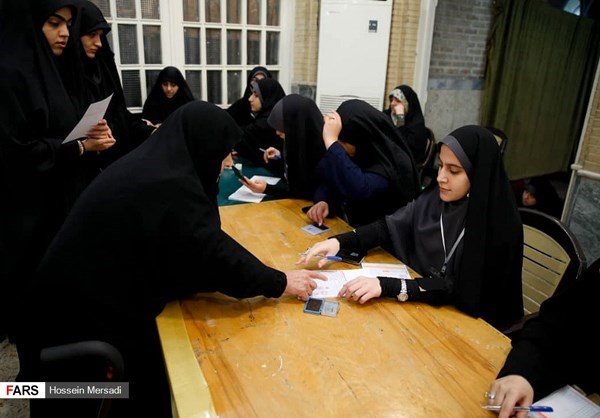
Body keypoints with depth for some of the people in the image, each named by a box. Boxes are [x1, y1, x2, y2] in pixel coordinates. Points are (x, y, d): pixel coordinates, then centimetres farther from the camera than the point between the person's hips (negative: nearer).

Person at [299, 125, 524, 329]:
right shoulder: (435, 197, -6)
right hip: (423, 304, 5)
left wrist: (386, 286, -36)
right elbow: (389, 226, -2)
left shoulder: (501, 228, -23)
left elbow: (463, 291, -27)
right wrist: (339, 241, -18)